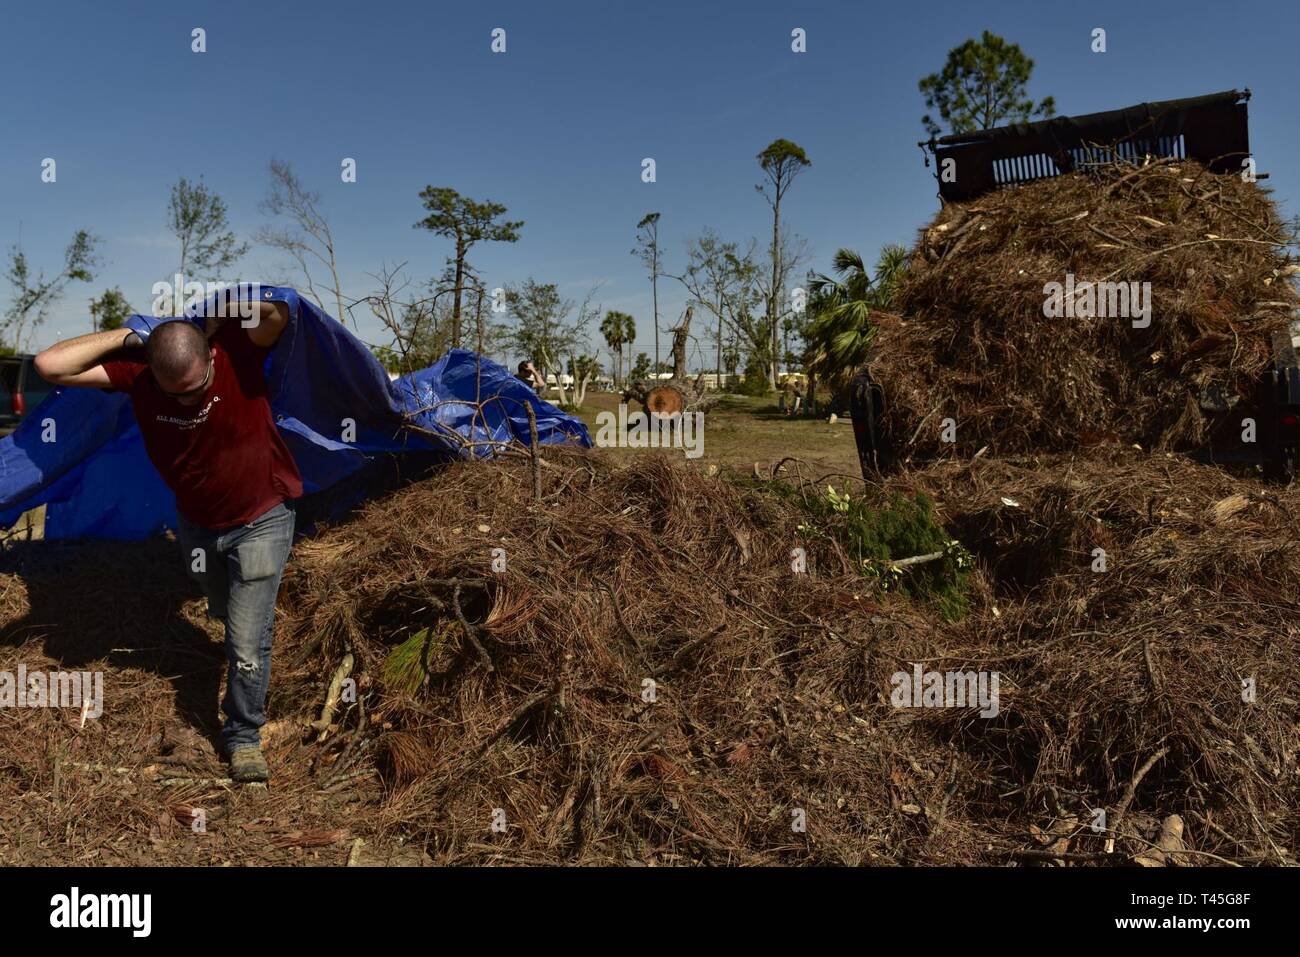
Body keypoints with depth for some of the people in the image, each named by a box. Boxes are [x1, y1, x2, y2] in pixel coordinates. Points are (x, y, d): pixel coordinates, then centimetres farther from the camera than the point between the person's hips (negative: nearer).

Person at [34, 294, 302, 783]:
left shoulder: (237, 350, -28)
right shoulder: (136, 372, -19)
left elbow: (278, 310, -47)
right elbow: (50, 365, -25)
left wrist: (214, 316, -28)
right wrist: (128, 336, -24)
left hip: (261, 520, -4)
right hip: (197, 523, 4)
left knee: (247, 640, -3)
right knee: (226, 614, 28)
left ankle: (243, 736, 17)